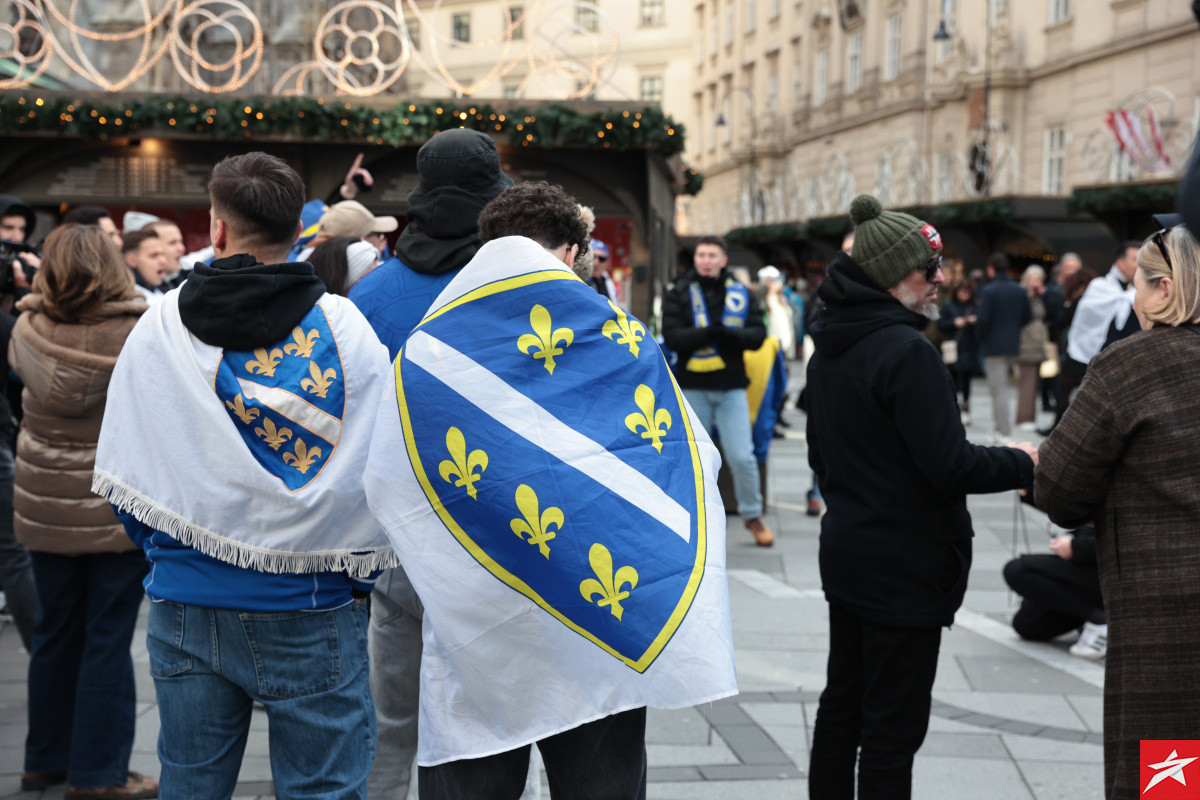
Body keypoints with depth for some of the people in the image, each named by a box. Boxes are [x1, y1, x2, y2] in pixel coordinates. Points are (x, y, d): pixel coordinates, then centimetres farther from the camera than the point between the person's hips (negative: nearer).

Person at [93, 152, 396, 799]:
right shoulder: (345, 328, -7)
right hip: (310, 612, -2)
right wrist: (357, 564, 9)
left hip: (184, 606, 3)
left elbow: (121, 474, 6)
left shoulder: (159, 327, -1)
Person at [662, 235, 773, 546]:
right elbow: (673, 337, -11)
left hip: (731, 386, 1)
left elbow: (758, 334, -1)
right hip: (692, 386, -1)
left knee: (742, 456, -1)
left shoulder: (742, 294, 7)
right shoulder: (679, 294, 1)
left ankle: (752, 514, 18)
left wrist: (731, 335, -21)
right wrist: (710, 333, -24)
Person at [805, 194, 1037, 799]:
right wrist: (1020, 463, -6)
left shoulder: (829, 350, 8)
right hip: (905, 567, -9)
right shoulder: (907, 352, -21)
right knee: (894, 727, -1)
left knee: (841, 705, 19)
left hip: (845, 555, 9)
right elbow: (949, 465, -22)